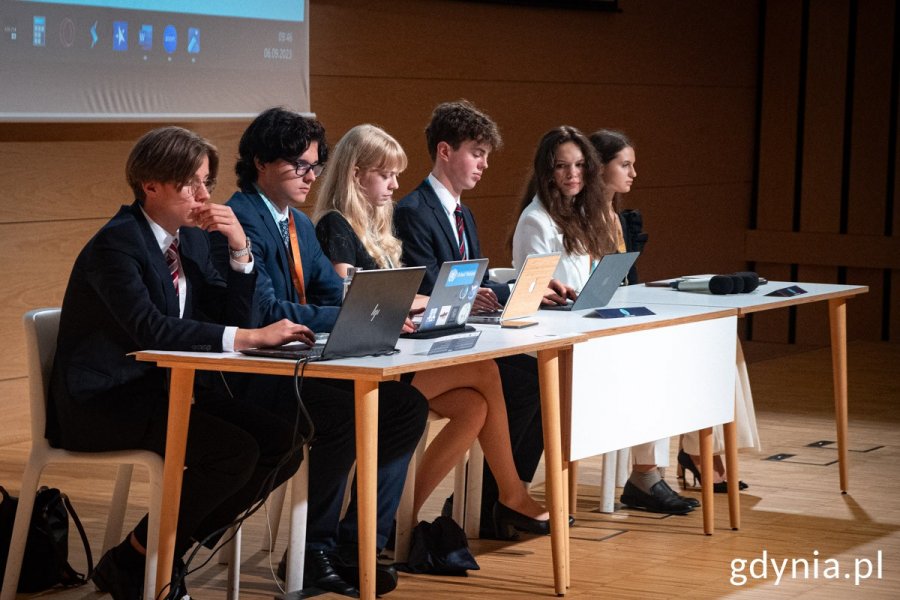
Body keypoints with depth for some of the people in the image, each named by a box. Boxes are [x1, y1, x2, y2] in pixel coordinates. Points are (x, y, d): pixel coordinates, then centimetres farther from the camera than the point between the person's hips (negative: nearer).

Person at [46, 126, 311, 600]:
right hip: (104, 401, -9)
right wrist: (251, 337, -35)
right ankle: (133, 562, -6)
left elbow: (231, 319, 8)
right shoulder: (115, 243, -15)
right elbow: (149, 328, -30)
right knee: (235, 450, -26)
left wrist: (240, 250, -6)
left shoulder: (193, 238, 10)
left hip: (165, 387, 9)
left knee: (281, 446, -8)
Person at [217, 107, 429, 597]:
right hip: (252, 374, -9)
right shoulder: (240, 220, -13)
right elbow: (265, 311, -23)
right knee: (344, 410, -32)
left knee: (407, 405, -7)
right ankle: (313, 552, -16)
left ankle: (358, 545, -3)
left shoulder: (301, 226, 18)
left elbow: (335, 295, 12)